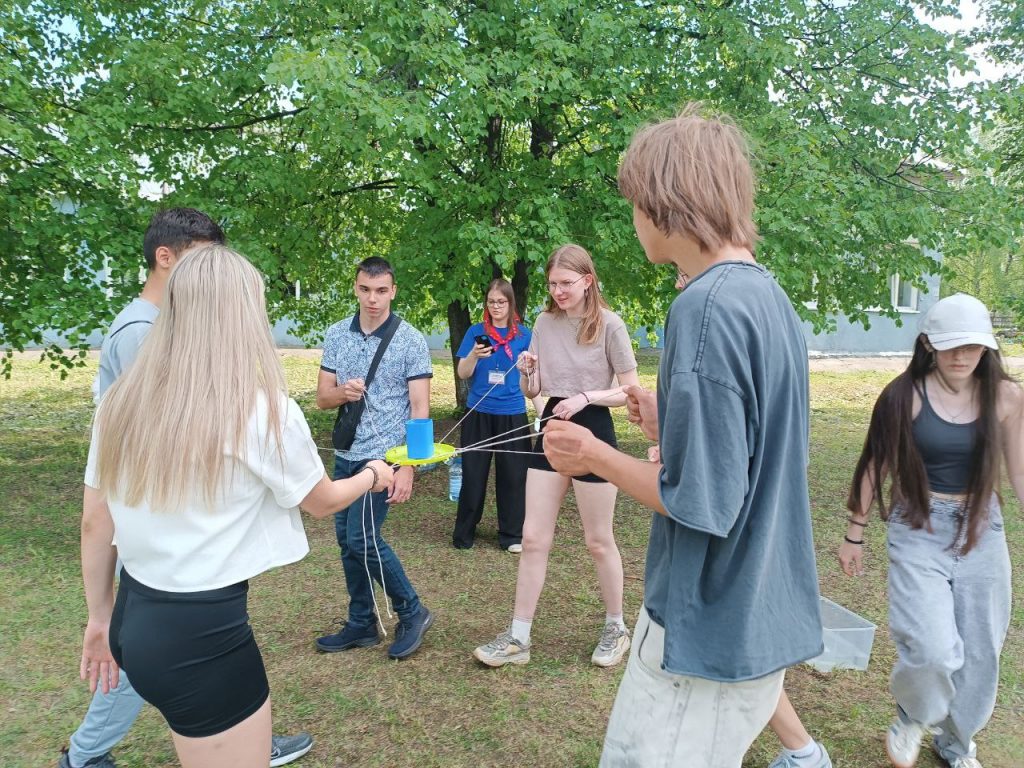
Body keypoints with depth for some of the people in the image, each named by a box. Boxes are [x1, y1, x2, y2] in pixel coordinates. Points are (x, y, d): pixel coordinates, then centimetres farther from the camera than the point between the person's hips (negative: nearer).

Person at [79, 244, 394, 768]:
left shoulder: (120, 403, -2)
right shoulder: (264, 410, -18)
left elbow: (94, 523, 7)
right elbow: (322, 502, -1)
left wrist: (101, 618, 20)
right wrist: (374, 476, 19)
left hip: (133, 619, 7)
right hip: (202, 634, -7)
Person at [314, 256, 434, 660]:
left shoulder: (411, 340, -8)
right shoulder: (336, 334, 5)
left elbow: (420, 407, -10)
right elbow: (322, 397, 8)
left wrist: (408, 466, -17)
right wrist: (343, 391, -16)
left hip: (384, 455, -6)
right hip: (345, 455, 6)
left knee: (363, 538, -9)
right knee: (347, 540, 10)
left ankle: (412, 613, 11)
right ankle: (361, 624, 26)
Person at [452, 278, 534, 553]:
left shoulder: (523, 334, 4)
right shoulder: (476, 331, 2)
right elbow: (463, 374, 0)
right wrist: (474, 355, -20)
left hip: (513, 414, 1)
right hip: (478, 413, 0)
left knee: (513, 475, 6)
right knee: (473, 474, 6)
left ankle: (512, 535, 19)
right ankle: (464, 533, 20)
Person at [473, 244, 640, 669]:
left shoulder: (609, 325, -9)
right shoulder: (545, 322, 5)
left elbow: (630, 392, -7)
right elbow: (531, 391, 9)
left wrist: (586, 397, -21)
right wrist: (526, 371, -12)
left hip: (592, 430, -5)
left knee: (598, 540, 8)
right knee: (533, 537, 4)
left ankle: (615, 627, 29)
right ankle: (518, 637, 14)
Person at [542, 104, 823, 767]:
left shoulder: (707, 307, -24)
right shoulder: (771, 296, 6)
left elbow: (703, 503, -24)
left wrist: (594, 455, -11)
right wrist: (670, 423, 12)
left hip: (711, 628, -9)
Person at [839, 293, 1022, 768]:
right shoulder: (905, 396, -11)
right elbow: (875, 467, -3)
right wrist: (854, 535, 2)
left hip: (981, 530, 3)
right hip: (918, 529, -3)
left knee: (978, 651, 12)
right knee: (934, 650, -13)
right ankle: (910, 717, 21)